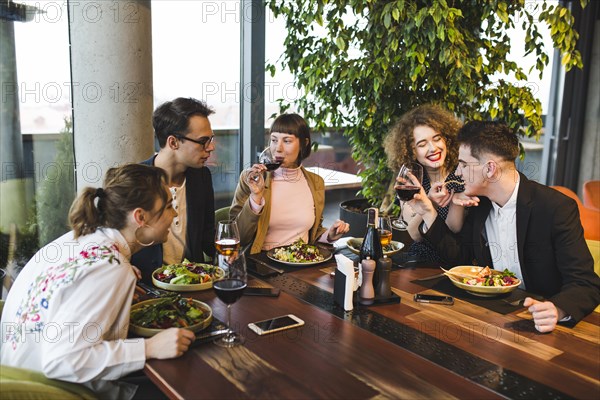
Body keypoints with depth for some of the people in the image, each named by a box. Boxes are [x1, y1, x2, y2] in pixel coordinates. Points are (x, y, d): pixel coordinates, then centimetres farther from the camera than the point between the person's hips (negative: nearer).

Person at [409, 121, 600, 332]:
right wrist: (429, 213, -1)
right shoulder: (480, 203, 2)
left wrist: (557, 310, -39)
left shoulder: (557, 207, -17)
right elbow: (461, 257, 10)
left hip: (535, 321, -3)